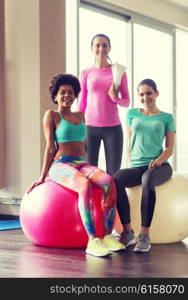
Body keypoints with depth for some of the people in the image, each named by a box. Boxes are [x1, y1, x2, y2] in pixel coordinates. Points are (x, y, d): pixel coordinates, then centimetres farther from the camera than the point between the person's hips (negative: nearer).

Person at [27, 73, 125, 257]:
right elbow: (50, 147, 2)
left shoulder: (80, 116, 23)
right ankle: (92, 240, -42)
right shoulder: (51, 115, 7)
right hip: (61, 166, -5)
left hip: (81, 165, 5)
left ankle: (107, 235, -30)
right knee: (86, 186, -38)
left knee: (109, 182, -29)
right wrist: (42, 178, -1)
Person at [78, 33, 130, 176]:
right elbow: (82, 103, 10)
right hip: (90, 127, 0)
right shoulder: (85, 74, 6)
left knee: (113, 173, 0)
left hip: (113, 127, 0)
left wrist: (115, 98, -12)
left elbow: (127, 102, 9)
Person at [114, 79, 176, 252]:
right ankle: (127, 232, -27)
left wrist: (160, 160, -14)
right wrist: (133, 161, 8)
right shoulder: (132, 114, 19)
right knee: (117, 179, -33)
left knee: (147, 179, -40)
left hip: (160, 166, -2)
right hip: (137, 166, 2)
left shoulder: (167, 118, 12)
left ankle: (145, 235, -37)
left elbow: (170, 148, 6)